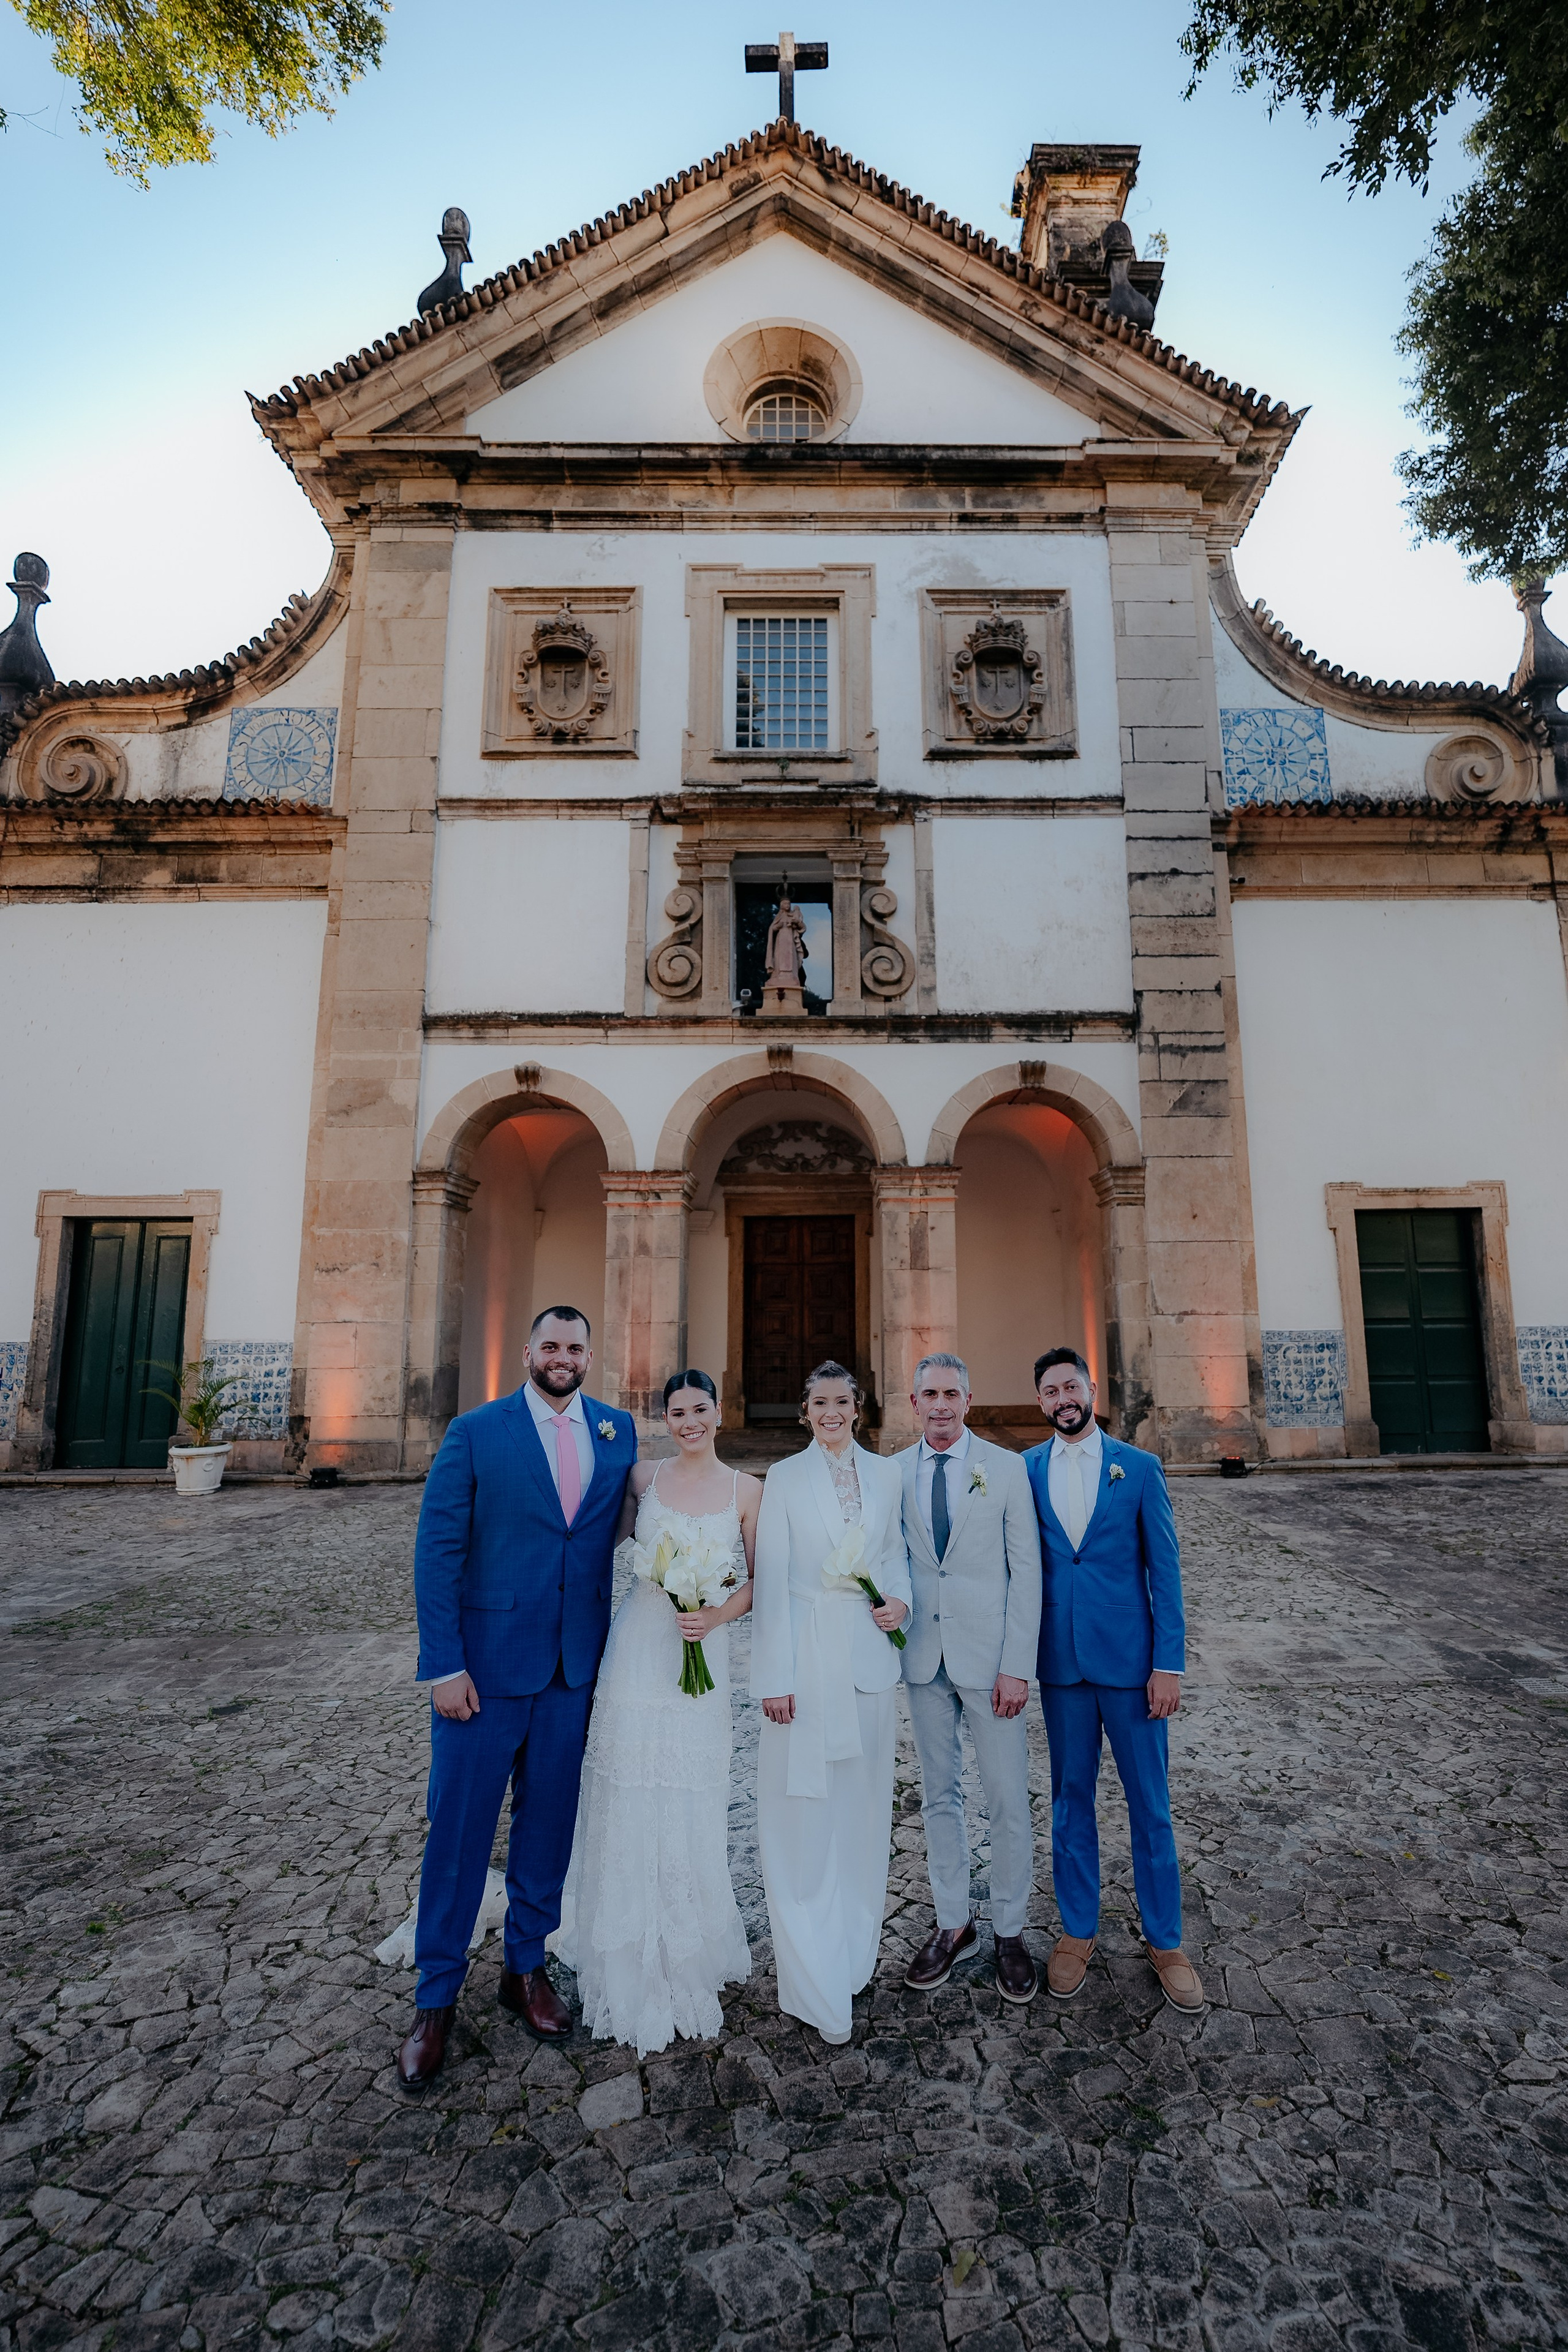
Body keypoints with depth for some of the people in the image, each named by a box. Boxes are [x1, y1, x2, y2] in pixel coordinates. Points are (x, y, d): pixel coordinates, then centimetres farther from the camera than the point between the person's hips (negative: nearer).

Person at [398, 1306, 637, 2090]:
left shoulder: (618, 1431, 2)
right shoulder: (474, 1432, -7)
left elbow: (626, 1523, 4)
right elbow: (437, 1550, -8)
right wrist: (444, 1665, -12)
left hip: (575, 1666, 3)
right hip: (486, 1663, -3)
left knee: (549, 1822, 17)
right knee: (458, 1830, 10)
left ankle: (525, 1968, 39)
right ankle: (436, 2002, 31)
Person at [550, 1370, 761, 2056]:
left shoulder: (746, 1491, -2)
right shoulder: (643, 1478, 1)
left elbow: (760, 1581, 3)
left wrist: (718, 1614, -15)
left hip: (703, 1658, -1)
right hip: (637, 1655, 1)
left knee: (691, 1805, 11)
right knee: (631, 1798, 9)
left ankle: (690, 1951, 36)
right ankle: (633, 1963, 31)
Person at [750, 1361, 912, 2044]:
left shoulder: (886, 1474, 5)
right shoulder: (785, 1478, -5)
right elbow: (771, 1581, -6)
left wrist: (901, 1600, -5)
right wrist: (775, 1677, -9)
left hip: (868, 1656, 3)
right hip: (807, 1659, -3)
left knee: (863, 1806, 14)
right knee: (803, 1815, 3)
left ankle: (855, 1952, 35)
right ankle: (821, 1987, 17)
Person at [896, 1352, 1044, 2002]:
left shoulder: (1006, 1468, -6)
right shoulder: (892, 1473, 1)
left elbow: (1026, 1570, -6)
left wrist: (1017, 1666, -10)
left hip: (988, 1655, -2)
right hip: (923, 1655, 2)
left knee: (1007, 1799, 6)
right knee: (938, 1794, 15)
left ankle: (1010, 1932, 27)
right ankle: (953, 1922, 32)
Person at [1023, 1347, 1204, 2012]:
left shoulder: (1139, 1467, -3)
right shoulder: (1025, 1470, 0)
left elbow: (1165, 1570, -2)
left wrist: (1168, 1663, -7)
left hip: (1130, 1658, -1)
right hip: (1060, 1660, 1)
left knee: (1150, 1804, 10)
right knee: (1071, 1800, 14)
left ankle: (1165, 1940, 30)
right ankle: (1077, 1930, 33)